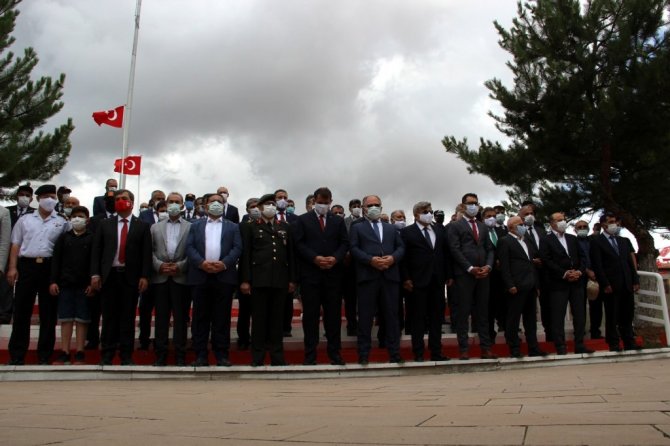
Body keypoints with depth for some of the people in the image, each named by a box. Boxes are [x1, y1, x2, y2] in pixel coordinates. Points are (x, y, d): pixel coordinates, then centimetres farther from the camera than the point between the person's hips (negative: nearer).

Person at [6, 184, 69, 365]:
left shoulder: (62, 222, 7)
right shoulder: (25, 219, 12)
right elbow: (16, 245, 10)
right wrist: (12, 267, 0)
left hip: (50, 268, -1)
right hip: (26, 265, 1)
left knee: (48, 313, 4)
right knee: (21, 311, 3)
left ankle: (44, 355, 12)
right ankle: (17, 355, 12)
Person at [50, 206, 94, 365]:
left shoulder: (92, 238, 2)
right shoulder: (63, 237, 9)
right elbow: (56, 260, 6)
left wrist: (92, 283, -10)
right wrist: (53, 281, -2)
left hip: (84, 285, -2)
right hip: (65, 283, 2)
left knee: (82, 319, 2)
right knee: (65, 319, 5)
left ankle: (79, 353, 6)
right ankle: (65, 352, 10)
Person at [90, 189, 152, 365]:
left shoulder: (142, 226, 6)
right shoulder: (105, 224, 12)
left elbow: (146, 253, 1)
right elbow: (96, 250, 7)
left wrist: (144, 276, -8)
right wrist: (95, 274, -3)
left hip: (130, 277, -1)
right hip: (109, 275, 2)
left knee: (128, 318, 2)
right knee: (109, 317, 5)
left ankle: (126, 356, 8)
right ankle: (107, 355, 12)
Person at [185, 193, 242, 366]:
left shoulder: (233, 227, 16)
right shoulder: (196, 225, 17)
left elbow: (237, 248, 4)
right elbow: (189, 247, 5)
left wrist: (224, 263, -13)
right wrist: (201, 263, -12)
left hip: (224, 276, 0)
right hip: (200, 276, 1)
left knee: (222, 317, 1)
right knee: (201, 317, 2)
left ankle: (222, 354, 6)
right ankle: (200, 354, 8)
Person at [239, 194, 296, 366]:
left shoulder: (284, 227, 16)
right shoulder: (250, 227, 7)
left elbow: (290, 253, 12)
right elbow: (245, 255, 1)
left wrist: (292, 279, 6)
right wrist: (245, 280, -6)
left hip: (280, 280, 2)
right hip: (259, 279, -2)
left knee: (277, 318, 5)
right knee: (259, 318, 1)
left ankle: (277, 356, 13)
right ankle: (257, 357, 9)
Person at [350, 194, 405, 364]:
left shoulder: (391, 228, 23)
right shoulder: (357, 227, 12)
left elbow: (401, 247, 13)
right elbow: (354, 249, -2)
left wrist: (393, 258, -8)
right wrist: (371, 260, -16)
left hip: (390, 276, 3)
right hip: (367, 276, -3)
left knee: (392, 315, 4)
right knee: (365, 317, 0)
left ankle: (395, 354, 11)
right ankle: (364, 355, 6)